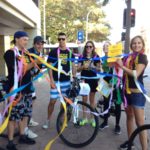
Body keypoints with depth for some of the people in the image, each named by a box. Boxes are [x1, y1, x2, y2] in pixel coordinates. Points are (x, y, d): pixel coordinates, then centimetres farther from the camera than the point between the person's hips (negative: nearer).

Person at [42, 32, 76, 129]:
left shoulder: (70, 53, 7)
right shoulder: (53, 52, -3)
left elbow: (73, 66, 10)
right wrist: (51, 80, -13)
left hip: (67, 81, 3)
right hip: (56, 81, -3)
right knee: (52, 101, -2)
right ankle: (48, 120, 14)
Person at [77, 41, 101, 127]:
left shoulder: (96, 57, 0)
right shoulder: (82, 57, 5)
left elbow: (99, 69, 2)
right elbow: (78, 69, 2)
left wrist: (93, 67, -17)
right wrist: (83, 66, -18)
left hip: (93, 79, -2)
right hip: (84, 79, 2)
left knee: (92, 99, 7)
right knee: (84, 99, 7)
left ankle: (92, 118, 19)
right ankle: (85, 118, 19)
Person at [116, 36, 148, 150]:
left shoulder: (142, 57, -9)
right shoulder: (129, 57, 11)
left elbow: (136, 74, -21)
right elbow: (125, 72, 10)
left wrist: (122, 66, -16)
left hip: (137, 92, -7)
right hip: (127, 90, 7)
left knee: (140, 122, -5)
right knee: (129, 116, 18)